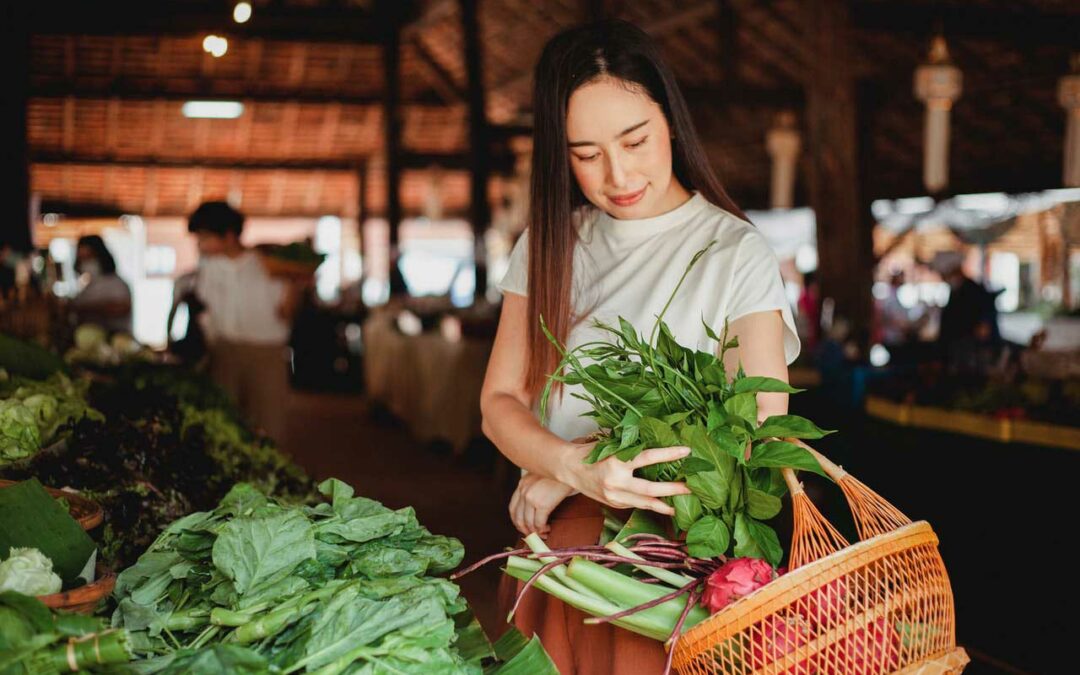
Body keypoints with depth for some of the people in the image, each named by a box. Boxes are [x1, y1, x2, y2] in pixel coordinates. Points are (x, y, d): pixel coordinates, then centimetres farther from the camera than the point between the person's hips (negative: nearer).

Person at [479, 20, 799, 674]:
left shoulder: (735, 254, -7)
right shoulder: (548, 246, 7)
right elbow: (500, 401, 2)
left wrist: (561, 477, -12)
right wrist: (579, 468, -21)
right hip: (554, 547, 4)